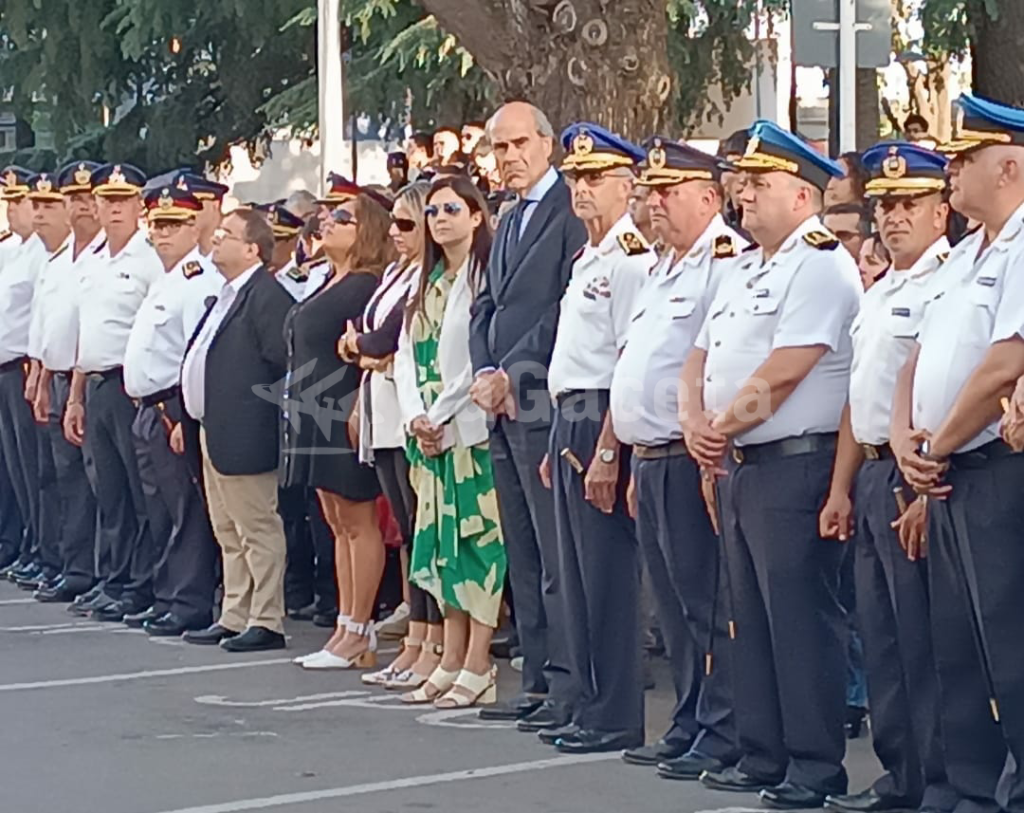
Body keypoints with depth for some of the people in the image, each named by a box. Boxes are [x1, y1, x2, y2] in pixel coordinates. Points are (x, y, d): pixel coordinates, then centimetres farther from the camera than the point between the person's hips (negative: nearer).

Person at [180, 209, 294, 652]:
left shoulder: (267, 296, -16)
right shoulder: (228, 295, 16)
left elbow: (282, 362, -21)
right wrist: (199, 417, 15)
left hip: (243, 435, -11)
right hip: (215, 432, 11)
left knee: (258, 530, -3)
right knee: (228, 533, 15)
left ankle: (266, 622, 3)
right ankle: (234, 617, 22)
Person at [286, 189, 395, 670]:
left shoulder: (368, 286, -12)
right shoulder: (329, 283, 16)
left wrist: (359, 412, -22)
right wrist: (299, 410, 18)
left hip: (347, 418, -10)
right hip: (316, 419, 10)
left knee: (358, 523, -3)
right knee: (338, 525, 11)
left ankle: (359, 635, 1)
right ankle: (346, 628, 16)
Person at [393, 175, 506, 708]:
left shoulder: (488, 276, -8)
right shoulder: (428, 284, 17)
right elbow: (407, 354, 13)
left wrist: (440, 417, -12)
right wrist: (416, 417, -3)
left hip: (472, 428, -8)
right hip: (430, 432, 8)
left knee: (479, 538, -6)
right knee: (441, 540, 8)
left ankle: (478, 667, -4)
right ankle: (452, 661, 14)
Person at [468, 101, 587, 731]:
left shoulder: (571, 211, -9)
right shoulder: (510, 224, 21)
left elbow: (567, 311, -16)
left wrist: (511, 375, -13)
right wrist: (485, 376, 2)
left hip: (543, 403, -9)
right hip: (504, 407, 9)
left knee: (555, 555, -8)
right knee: (524, 556, 11)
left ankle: (567, 690, -6)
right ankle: (538, 683, 16)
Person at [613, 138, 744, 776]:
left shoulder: (729, 262, -12)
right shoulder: (664, 271, 20)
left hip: (691, 460, -10)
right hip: (651, 460, 10)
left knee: (707, 604, -5)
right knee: (675, 606, 14)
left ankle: (723, 738, 0)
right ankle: (689, 728, 21)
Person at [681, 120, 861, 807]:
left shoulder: (821, 267, -12)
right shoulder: (747, 270, 19)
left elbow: (781, 374, -20)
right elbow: (702, 356, 19)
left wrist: (724, 429, -9)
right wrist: (696, 421, 0)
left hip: (793, 465, -10)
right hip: (739, 467, 10)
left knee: (802, 621, -6)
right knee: (753, 619, 13)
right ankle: (763, 756, 20)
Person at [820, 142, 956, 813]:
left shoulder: (948, 281, -10)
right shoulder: (880, 292, 19)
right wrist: (842, 489, 19)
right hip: (872, 476, 9)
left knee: (925, 641, -5)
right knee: (881, 638, 12)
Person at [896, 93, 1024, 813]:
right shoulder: (966, 255, 18)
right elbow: (921, 358, 20)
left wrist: (939, 447, -11)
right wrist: (906, 437, 2)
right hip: (951, 481, 10)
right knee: (959, 649, 13)